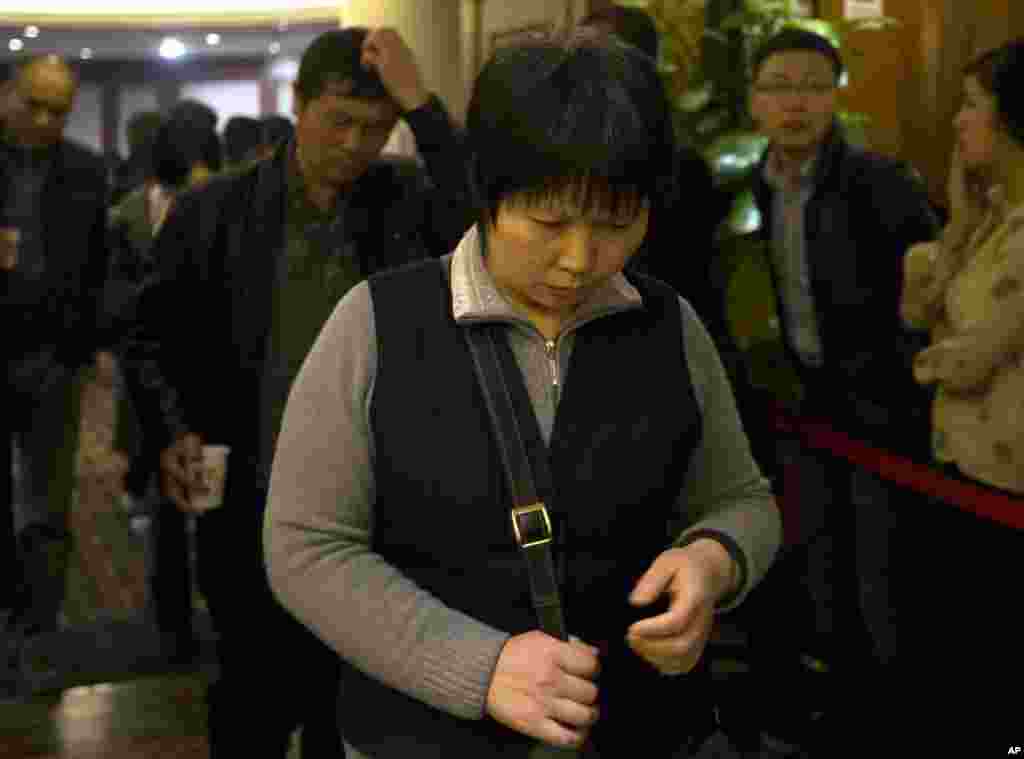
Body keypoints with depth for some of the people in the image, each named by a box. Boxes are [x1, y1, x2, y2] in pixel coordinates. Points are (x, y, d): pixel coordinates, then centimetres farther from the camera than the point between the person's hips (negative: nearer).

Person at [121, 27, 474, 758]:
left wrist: (420, 101, -18)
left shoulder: (409, 201, 0)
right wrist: (173, 432, -11)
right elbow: (153, 341, 5)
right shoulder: (211, 211, -1)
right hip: (250, 513, 0)